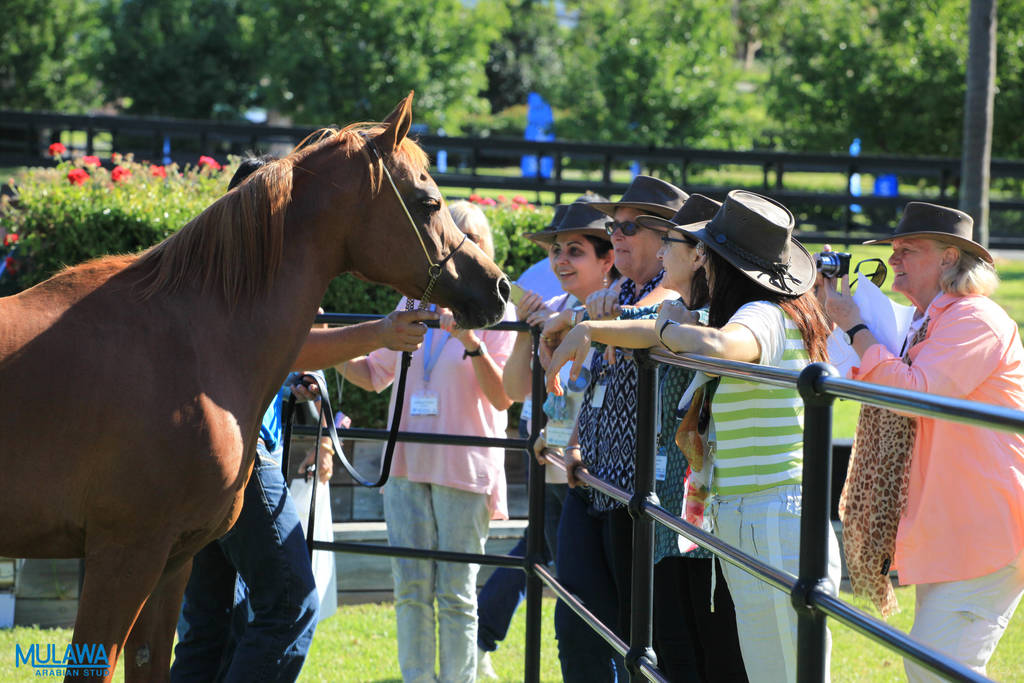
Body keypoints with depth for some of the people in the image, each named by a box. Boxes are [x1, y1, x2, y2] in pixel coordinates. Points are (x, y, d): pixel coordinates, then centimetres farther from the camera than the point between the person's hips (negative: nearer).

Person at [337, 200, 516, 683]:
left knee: (456, 592, -1)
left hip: (464, 469, -5)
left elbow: (503, 397, -11)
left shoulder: (495, 312, -2)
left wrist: (473, 344, -26)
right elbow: (373, 375, 21)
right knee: (411, 588, 6)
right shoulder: (413, 305, 12)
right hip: (407, 464, 5)